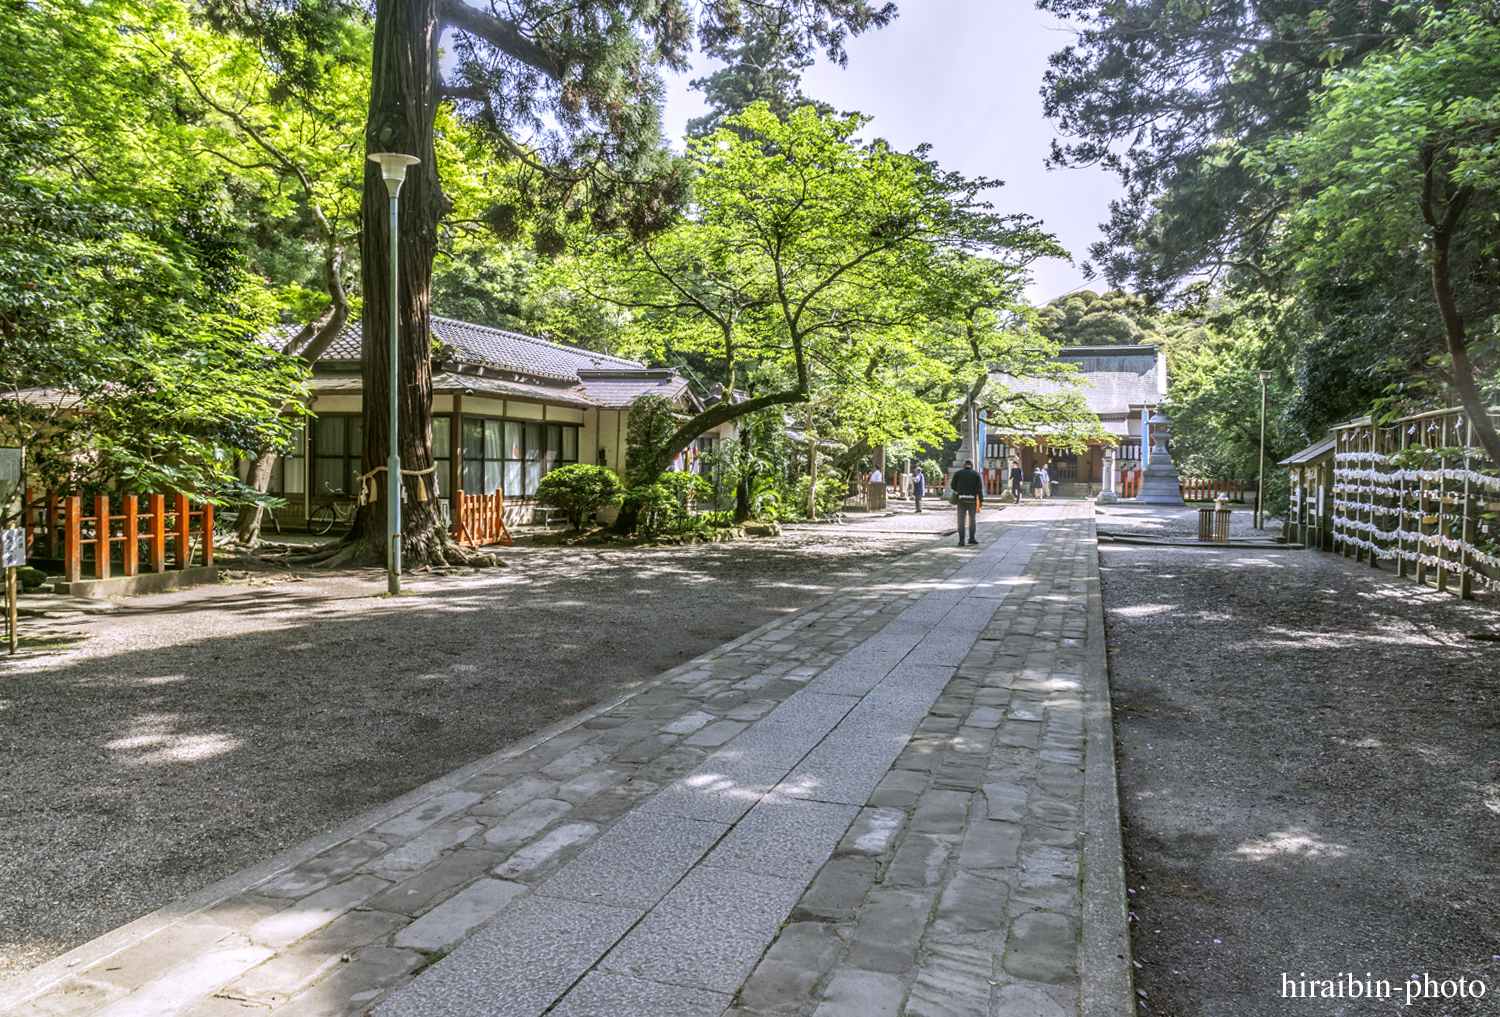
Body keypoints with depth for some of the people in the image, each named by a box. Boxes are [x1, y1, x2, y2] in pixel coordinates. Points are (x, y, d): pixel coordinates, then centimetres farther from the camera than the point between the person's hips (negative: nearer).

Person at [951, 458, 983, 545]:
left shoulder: (958, 473, 1)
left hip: (961, 499, 0)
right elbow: (979, 488, -4)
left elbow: (953, 485, 1)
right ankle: (971, 538, 18)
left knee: (961, 520, 3)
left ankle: (961, 540, -2)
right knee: (972, 519, 14)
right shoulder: (976, 474, 1)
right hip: (972, 500, 0)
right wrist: (981, 500, -2)